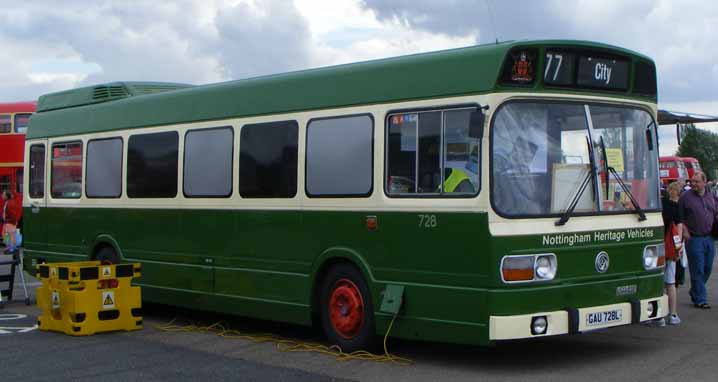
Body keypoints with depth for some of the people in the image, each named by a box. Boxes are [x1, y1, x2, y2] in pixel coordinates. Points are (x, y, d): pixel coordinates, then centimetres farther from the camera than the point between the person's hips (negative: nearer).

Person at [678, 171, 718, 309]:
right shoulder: (685, 197, -5)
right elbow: (679, 218, -4)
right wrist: (685, 231, -13)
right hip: (694, 239, -5)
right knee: (697, 270, -4)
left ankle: (694, 292, 31)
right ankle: (699, 299, 3)